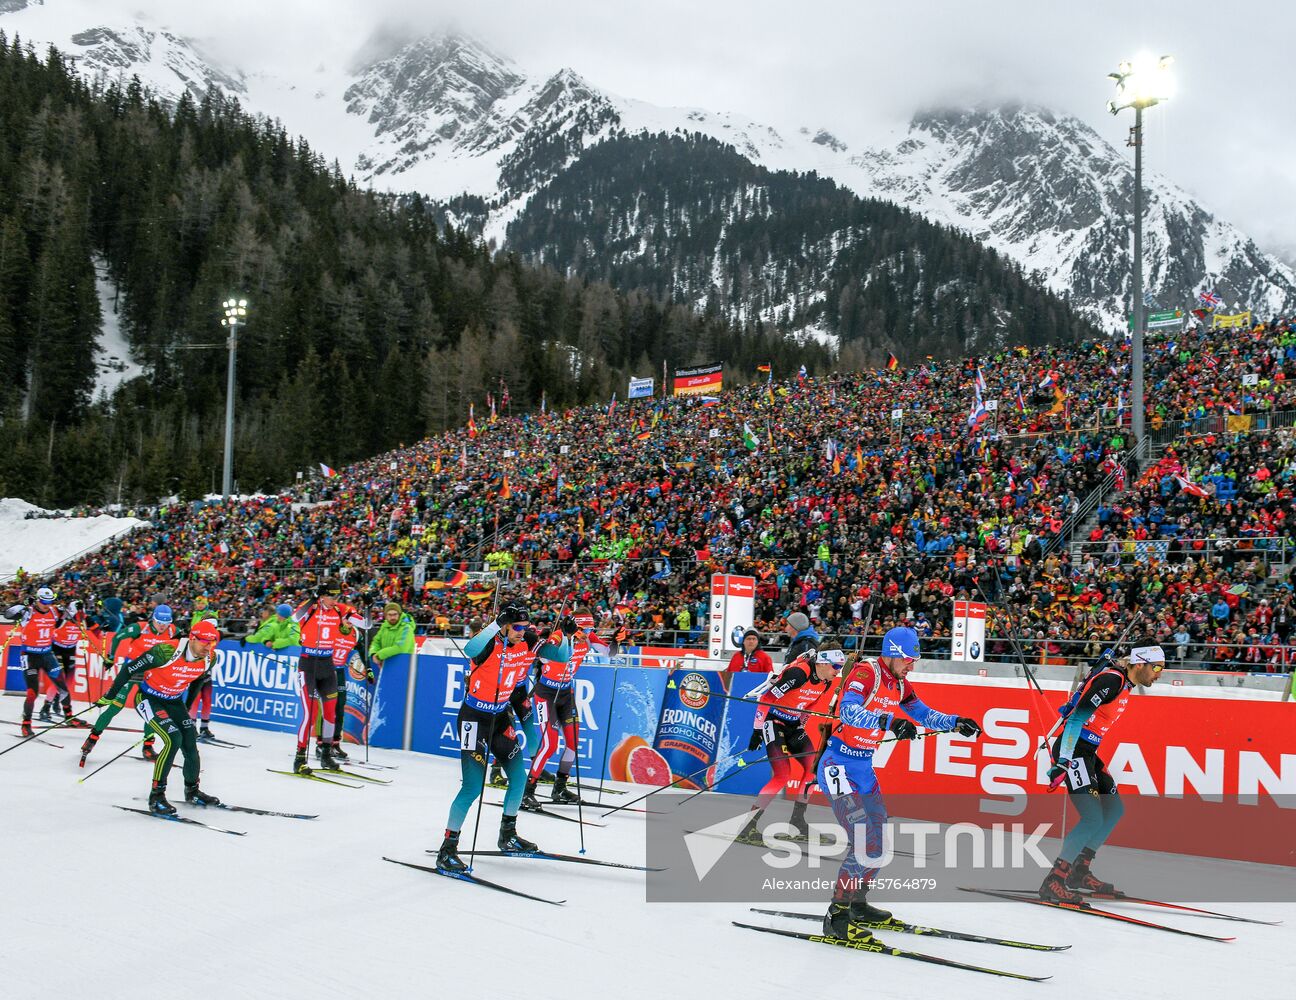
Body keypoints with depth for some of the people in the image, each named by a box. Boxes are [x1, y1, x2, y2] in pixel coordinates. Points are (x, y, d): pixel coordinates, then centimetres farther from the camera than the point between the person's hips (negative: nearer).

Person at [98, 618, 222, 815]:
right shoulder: (167, 651, -32)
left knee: (190, 744, 4)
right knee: (173, 740, -22)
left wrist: (187, 707, 21)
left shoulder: (210, 658, -13)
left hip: (174, 701, 6)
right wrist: (110, 696, -12)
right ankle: (156, 796, -11)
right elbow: (130, 669, -21)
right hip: (149, 698, -6)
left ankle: (192, 790, 28)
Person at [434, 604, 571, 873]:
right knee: (473, 786, -11)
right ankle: (447, 849, -2)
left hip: (502, 715, 7)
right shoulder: (490, 643, -23)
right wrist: (498, 623, -48)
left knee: (519, 777, 11)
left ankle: (508, 835, 32)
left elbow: (563, 656, -2)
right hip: (475, 717, -7)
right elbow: (470, 650, -47)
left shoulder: (528, 644, -6)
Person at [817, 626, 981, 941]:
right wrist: (889, 721, -46)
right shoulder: (866, 672, -17)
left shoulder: (899, 685, 8)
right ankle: (836, 917, -10)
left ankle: (857, 905, 32)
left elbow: (925, 715, 18)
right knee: (862, 839, -18)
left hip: (864, 770, 9)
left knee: (879, 841, 15)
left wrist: (956, 723, 2)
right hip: (839, 767, -9)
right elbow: (848, 711, -33)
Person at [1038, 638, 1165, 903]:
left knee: (1114, 809, 15)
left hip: (1088, 752, 11)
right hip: (1072, 751, -11)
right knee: (1093, 818, -15)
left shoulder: (1124, 682, 11)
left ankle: (1079, 872, 22)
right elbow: (1077, 717, -25)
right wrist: (1063, 762, -29)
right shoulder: (1111, 680, -19)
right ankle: (1053, 882, -9)